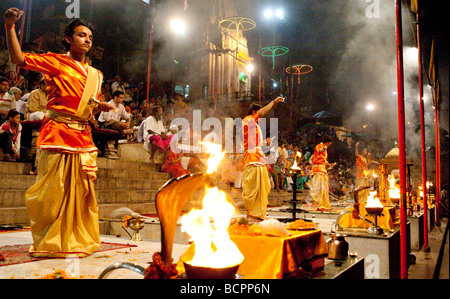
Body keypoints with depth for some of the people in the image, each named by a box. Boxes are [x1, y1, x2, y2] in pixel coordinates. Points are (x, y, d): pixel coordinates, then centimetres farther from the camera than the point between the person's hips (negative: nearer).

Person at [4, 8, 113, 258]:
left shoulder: (95, 75, 19)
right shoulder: (56, 62, 3)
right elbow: (19, 59, -9)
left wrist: (100, 107, 3)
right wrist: (10, 26, -17)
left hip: (83, 136, 6)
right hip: (58, 132, -5)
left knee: (82, 189, 7)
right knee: (54, 189, -3)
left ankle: (78, 239, 20)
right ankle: (50, 242, 13)